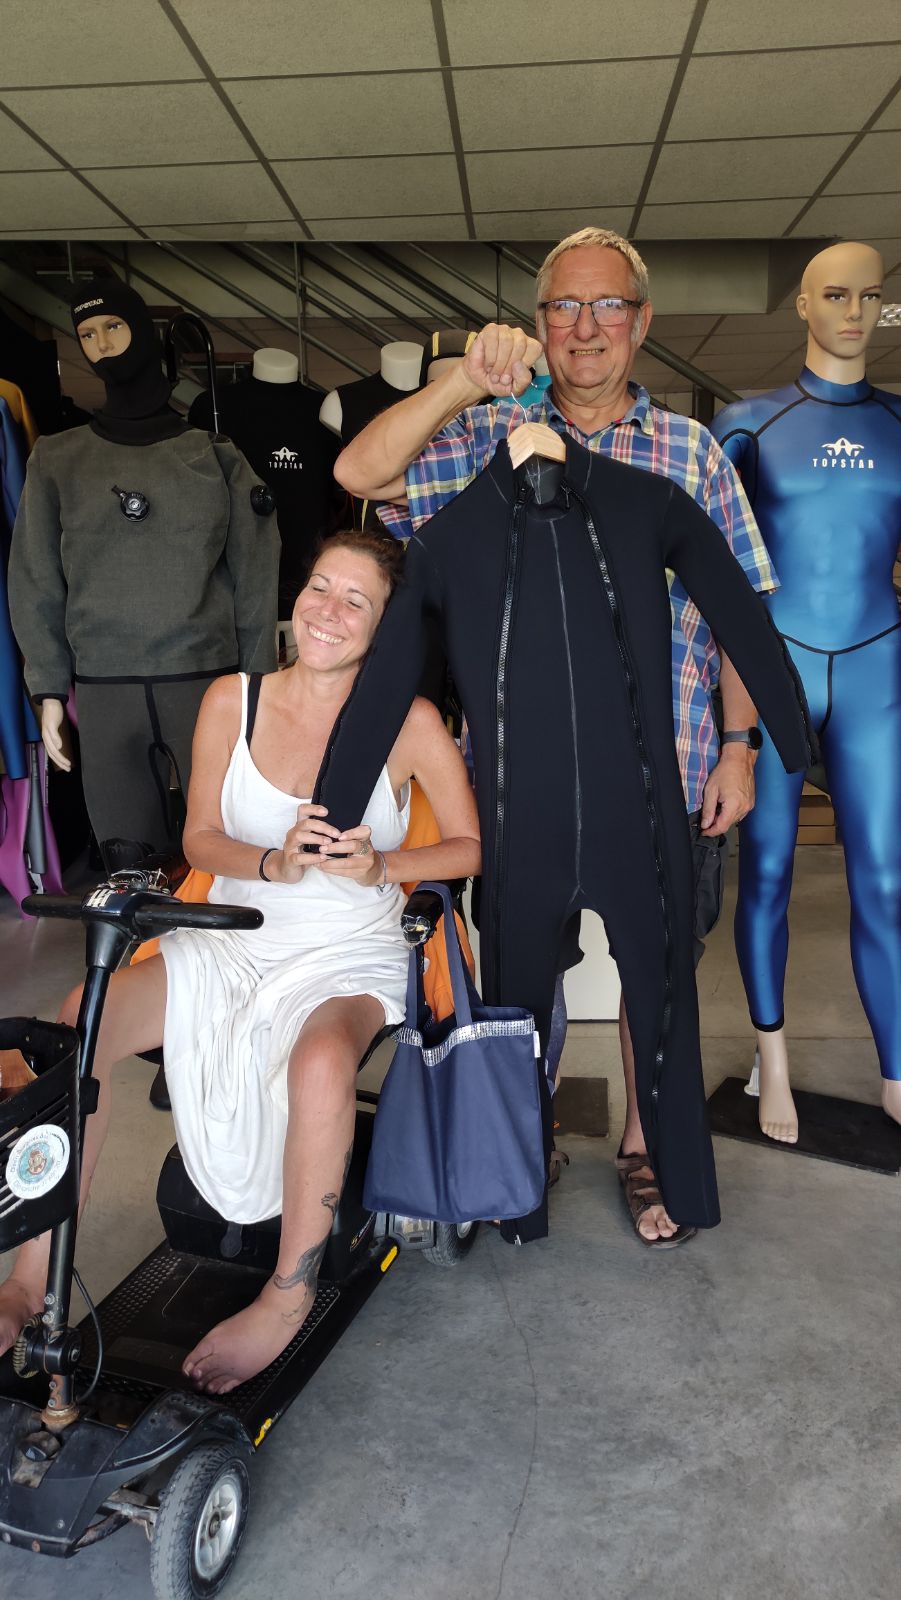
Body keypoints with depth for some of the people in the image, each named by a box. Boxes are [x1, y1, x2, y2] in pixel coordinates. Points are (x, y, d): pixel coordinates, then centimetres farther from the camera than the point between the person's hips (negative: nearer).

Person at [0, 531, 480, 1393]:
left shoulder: (408, 722, -6)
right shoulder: (232, 701, 2)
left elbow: (471, 847, -3)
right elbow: (201, 837, 4)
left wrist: (378, 866, -20)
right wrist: (276, 864, -16)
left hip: (348, 955, -3)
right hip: (233, 940, 3)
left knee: (320, 1057, -36)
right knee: (82, 1017, -20)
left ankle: (287, 1299, -14)